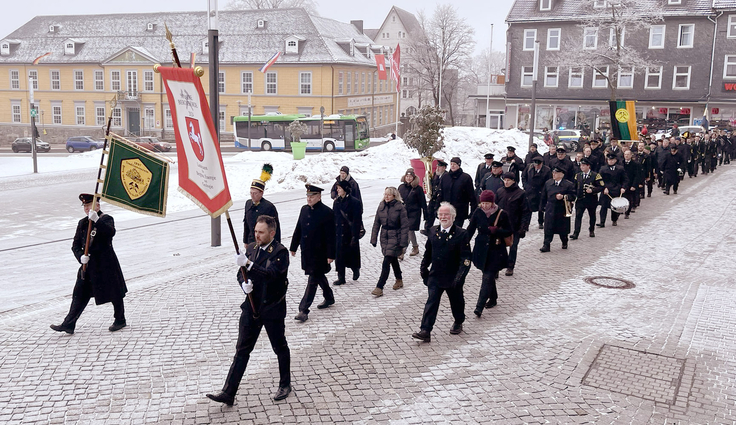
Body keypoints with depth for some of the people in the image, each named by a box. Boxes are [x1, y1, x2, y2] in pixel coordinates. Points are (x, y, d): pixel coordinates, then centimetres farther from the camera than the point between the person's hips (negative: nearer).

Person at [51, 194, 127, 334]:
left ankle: (120, 320, 22)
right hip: (88, 264, 6)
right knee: (80, 293, 3)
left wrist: (97, 220, -40)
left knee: (115, 293, 5)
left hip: (106, 264, -5)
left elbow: (111, 232, -29)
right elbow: (76, 244, 9)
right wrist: (81, 256, -10)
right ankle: (68, 324, 5)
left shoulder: (106, 219, -6)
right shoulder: (82, 223, 10)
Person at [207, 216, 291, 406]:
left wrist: (248, 264, -40)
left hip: (272, 308, -5)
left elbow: (271, 274, -29)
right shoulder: (251, 248, 5)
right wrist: (244, 284, -10)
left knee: (280, 348, 11)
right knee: (242, 349, 5)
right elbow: (241, 273, 12)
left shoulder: (280, 252, -14)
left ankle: (285, 385, 32)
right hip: (251, 307, 5)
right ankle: (228, 393, 7)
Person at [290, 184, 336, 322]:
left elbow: (331, 236, -13)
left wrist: (331, 255, -15)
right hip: (306, 252, 7)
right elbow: (298, 230, 15)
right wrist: (293, 247, 16)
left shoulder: (327, 212, -13)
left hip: (319, 253, -7)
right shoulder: (304, 210, 7)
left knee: (313, 280, -4)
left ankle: (304, 310, -3)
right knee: (319, 276, 20)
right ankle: (329, 298, 40)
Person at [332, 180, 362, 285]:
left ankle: (356, 270, 35)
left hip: (349, 234, -5)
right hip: (338, 234, 5)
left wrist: (355, 236, -15)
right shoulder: (336, 201, 7)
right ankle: (341, 278, 12)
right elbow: (333, 217, 10)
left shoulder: (354, 202, -11)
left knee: (351, 255, 8)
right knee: (339, 256, 5)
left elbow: (357, 221, -12)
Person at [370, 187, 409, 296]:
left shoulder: (400, 207, -11)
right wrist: (373, 239, 5)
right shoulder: (381, 206, 4)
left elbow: (405, 226, -11)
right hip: (384, 237, 6)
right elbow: (376, 223, 9)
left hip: (395, 237, -5)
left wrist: (403, 242, -15)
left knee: (387, 261, -11)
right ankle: (399, 280, 38)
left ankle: (379, 287, -10)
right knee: (393, 259, 18)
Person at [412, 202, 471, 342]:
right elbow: (428, 253, 13)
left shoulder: (461, 234, -12)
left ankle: (458, 323, 41)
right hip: (435, 276, 3)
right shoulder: (433, 231, 2)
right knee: (431, 302, -5)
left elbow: (465, 258, -15)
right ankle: (425, 331, -8)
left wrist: (460, 276, -23)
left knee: (456, 302, 16)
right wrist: (423, 269, 11)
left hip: (453, 278, -2)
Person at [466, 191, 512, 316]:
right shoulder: (478, 212, -1)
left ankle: (479, 307, -12)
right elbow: (471, 229, 5)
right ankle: (493, 299, 36)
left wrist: (496, 230, -19)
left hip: (496, 251, -4)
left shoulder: (502, 214, -9)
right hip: (482, 249, 4)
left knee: (488, 277, -9)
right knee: (489, 276, 15)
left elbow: (510, 231, -2)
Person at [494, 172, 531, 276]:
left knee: (513, 247, 7)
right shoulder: (500, 192, 5)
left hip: (514, 227, -3)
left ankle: (510, 267, 21)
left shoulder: (521, 193, -6)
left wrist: (524, 227, -12)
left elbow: (526, 211, -6)